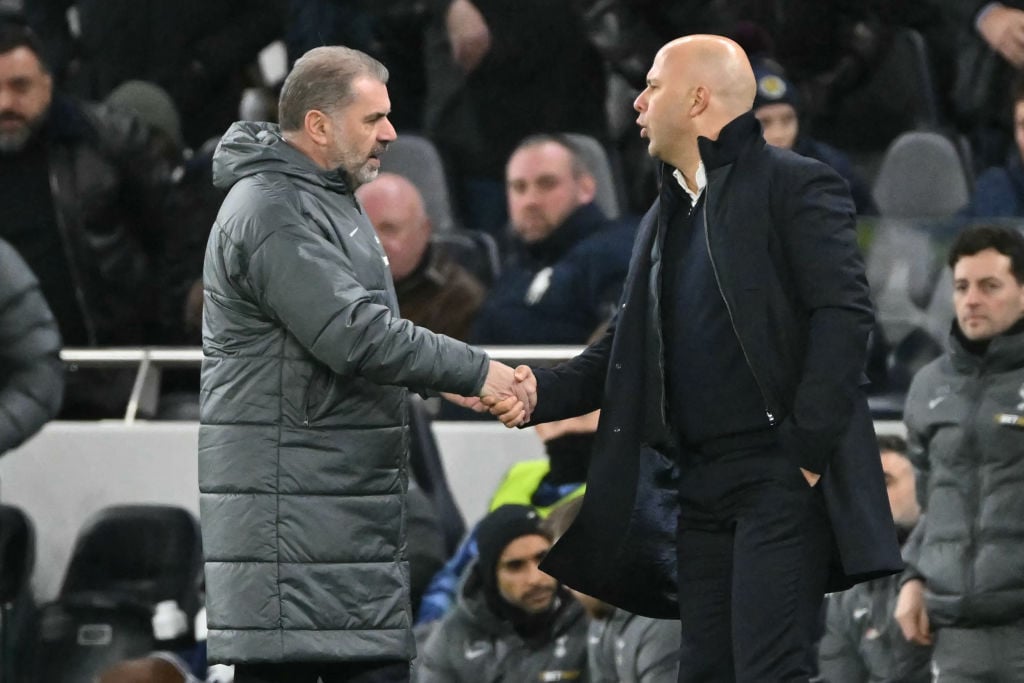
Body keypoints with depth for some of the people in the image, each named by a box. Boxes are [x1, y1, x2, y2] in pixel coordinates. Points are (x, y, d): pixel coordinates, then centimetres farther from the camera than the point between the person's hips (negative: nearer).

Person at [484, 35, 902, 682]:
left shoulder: (796, 186, -4)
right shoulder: (666, 218, 21)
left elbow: (844, 314, -13)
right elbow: (627, 346, 19)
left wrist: (807, 450, -17)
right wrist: (543, 389, 1)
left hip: (782, 477, -8)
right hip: (701, 483, 8)